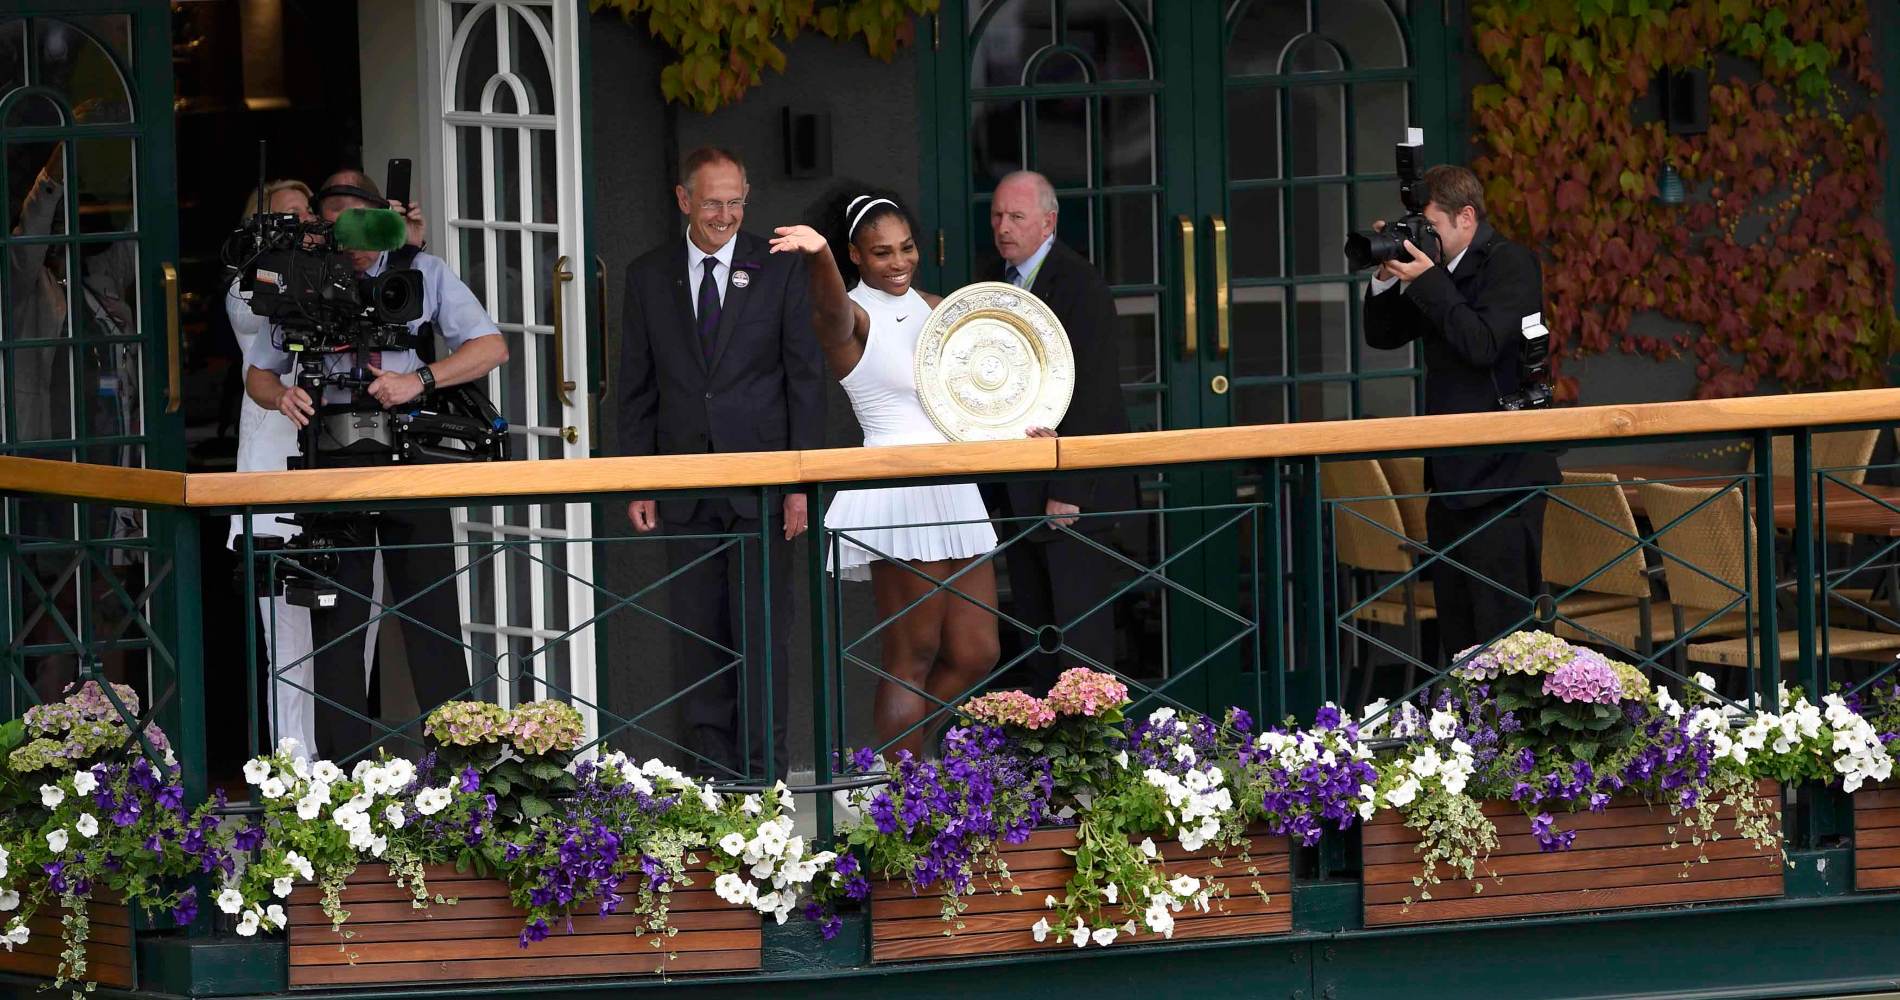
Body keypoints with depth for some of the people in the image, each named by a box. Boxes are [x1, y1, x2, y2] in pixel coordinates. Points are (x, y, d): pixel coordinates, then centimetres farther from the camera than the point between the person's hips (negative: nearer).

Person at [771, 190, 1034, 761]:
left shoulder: (936, 311, 17)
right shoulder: (852, 317, -6)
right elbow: (833, 311, -31)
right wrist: (819, 255, -53)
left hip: (954, 493, 8)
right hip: (898, 494, -8)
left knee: (975, 655, 8)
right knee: (912, 659, -6)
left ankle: (900, 751, 22)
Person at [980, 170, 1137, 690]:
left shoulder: (1080, 284, -13)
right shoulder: (997, 277, 12)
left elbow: (1091, 390, -17)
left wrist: (1069, 490, -20)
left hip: (1075, 487, -8)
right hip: (1018, 488, 8)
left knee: (1080, 631, -6)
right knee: (1032, 624, 11)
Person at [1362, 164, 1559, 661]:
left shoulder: (1510, 263, -9)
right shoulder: (1441, 271, 14)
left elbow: (1482, 344, -21)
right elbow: (1383, 335, 19)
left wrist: (1426, 280, -18)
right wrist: (1387, 277, 2)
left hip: (1500, 473, -9)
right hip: (1451, 471, 9)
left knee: (1502, 622, -11)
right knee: (1457, 632, 9)